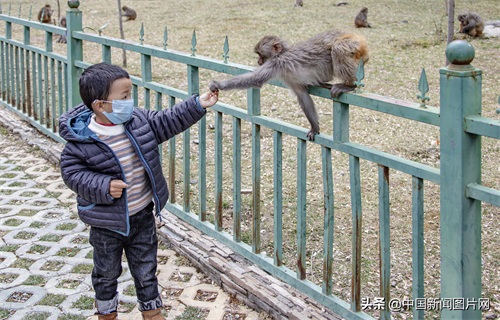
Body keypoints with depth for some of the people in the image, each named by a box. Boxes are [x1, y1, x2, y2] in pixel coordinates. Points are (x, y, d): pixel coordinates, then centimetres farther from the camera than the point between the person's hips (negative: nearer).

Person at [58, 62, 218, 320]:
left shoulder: (138, 120, -6)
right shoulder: (81, 141, -21)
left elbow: (168, 121, 2)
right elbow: (72, 173, -17)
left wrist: (197, 105, -6)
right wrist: (103, 186, -30)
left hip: (142, 216, 4)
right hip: (107, 223, -4)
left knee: (146, 269, 17)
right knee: (107, 272, 17)